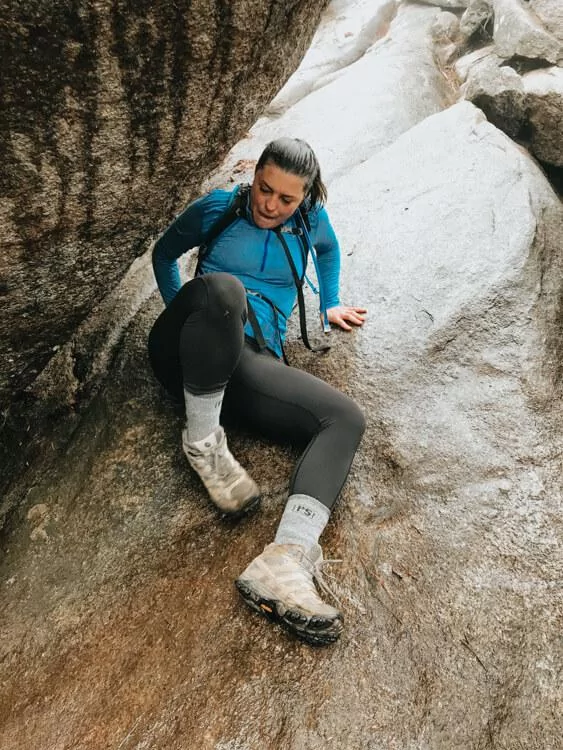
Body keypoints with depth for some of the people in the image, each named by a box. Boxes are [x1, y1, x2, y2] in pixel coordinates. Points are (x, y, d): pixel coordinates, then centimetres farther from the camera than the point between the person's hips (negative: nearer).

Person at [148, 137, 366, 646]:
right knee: (223, 287, -38)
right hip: (187, 356, -2)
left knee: (346, 419, -22)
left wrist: (330, 305, 35)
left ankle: (284, 562, -44)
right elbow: (164, 253, 22)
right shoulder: (218, 208, 7)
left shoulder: (310, 220, 13)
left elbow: (329, 248, 37)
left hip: (251, 364, 3)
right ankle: (203, 440, -22)